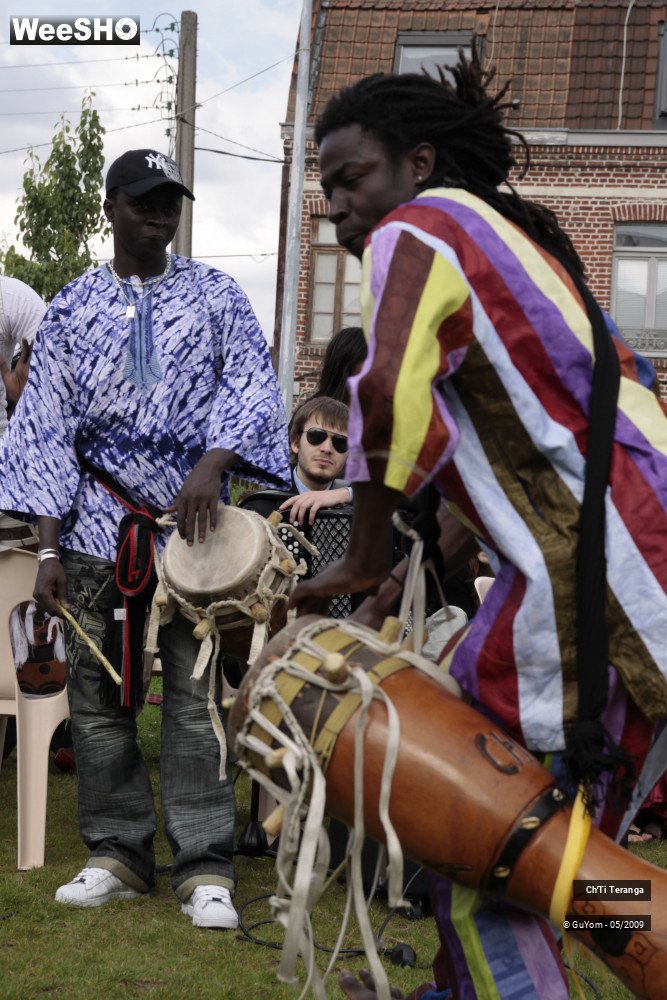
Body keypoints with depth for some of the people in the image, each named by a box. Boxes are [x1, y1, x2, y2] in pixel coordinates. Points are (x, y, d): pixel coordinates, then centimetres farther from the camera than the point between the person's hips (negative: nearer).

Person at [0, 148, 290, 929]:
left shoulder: (214, 296, 9)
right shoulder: (73, 308, 10)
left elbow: (250, 387, -2)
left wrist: (212, 466, -22)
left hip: (193, 518, -1)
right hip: (98, 522, 1)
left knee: (196, 697, -4)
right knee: (98, 695, 3)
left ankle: (205, 867, 1)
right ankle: (117, 852, 15)